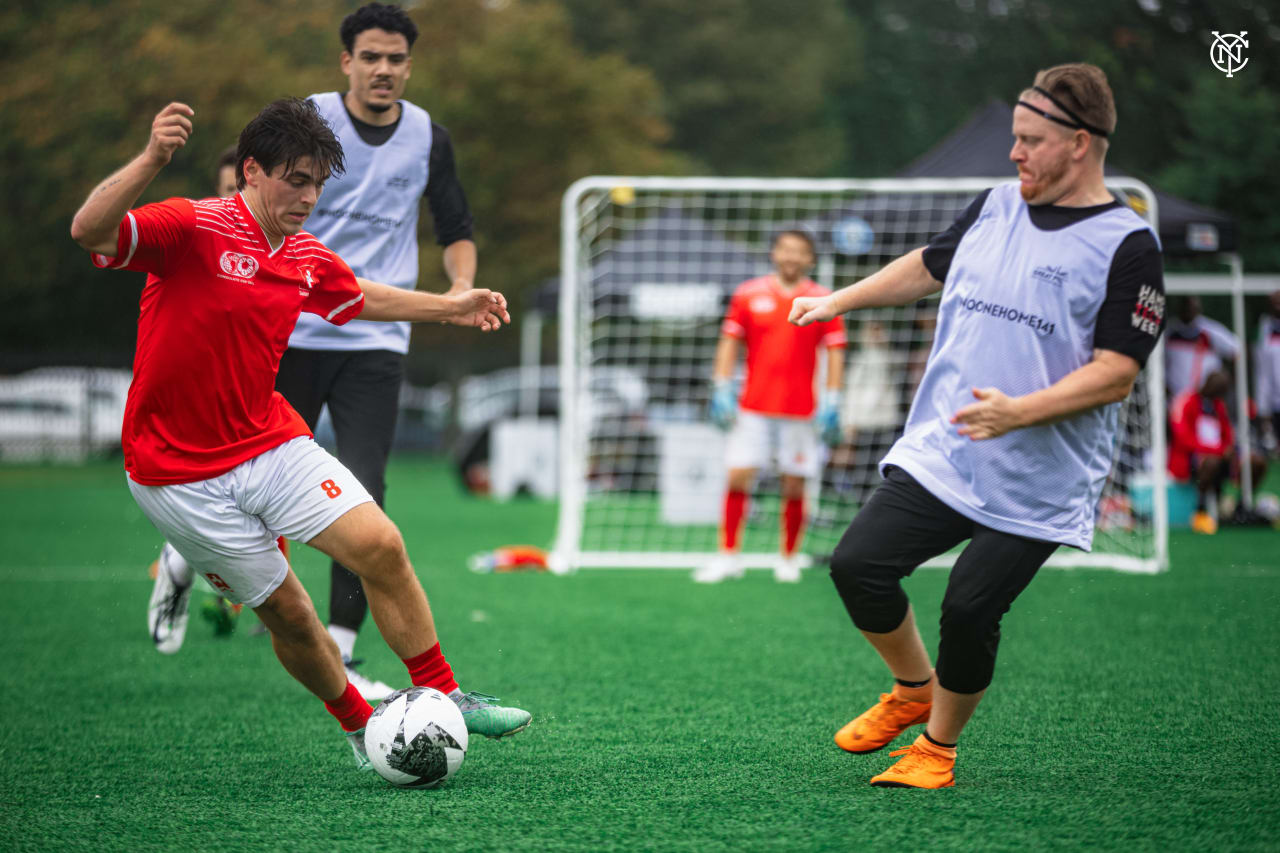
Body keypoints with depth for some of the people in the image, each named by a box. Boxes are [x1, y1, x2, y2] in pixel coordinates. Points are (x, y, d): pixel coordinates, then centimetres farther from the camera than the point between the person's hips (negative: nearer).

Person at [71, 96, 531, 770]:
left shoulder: (309, 260, 5)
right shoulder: (194, 229, -18)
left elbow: (361, 298, 28)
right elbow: (89, 233, -34)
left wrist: (450, 307, 26)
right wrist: (151, 159, -48)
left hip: (272, 442, 6)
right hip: (182, 475, -6)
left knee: (380, 547, -11)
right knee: (284, 610, 0)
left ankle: (442, 699, 3)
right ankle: (360, 726, 23)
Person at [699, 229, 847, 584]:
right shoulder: (749, 294, 4)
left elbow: (835, 352, 3)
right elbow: (729, 342, 9)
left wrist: (831, 403, -3)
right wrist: (722, 390, 1)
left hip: (800, 413, -1)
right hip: (753, 408, 1)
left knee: (794, 488, 3)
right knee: (737, 479, -5)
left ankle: (789, 560, 18)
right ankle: (727, 557, 3)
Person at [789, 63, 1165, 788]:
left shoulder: (1128, 246, -10)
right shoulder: (996, 207, 8)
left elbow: (1115, 374, -17)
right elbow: (929, 267, 29)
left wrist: (1018, 412, -28)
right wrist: (840, 300, 32)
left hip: (1037, 487, -5)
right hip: (938, 456, 5)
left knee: (969, 609, -12)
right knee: (858, 566, -7)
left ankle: (938, 746, 16)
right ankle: (914, 688, 21)